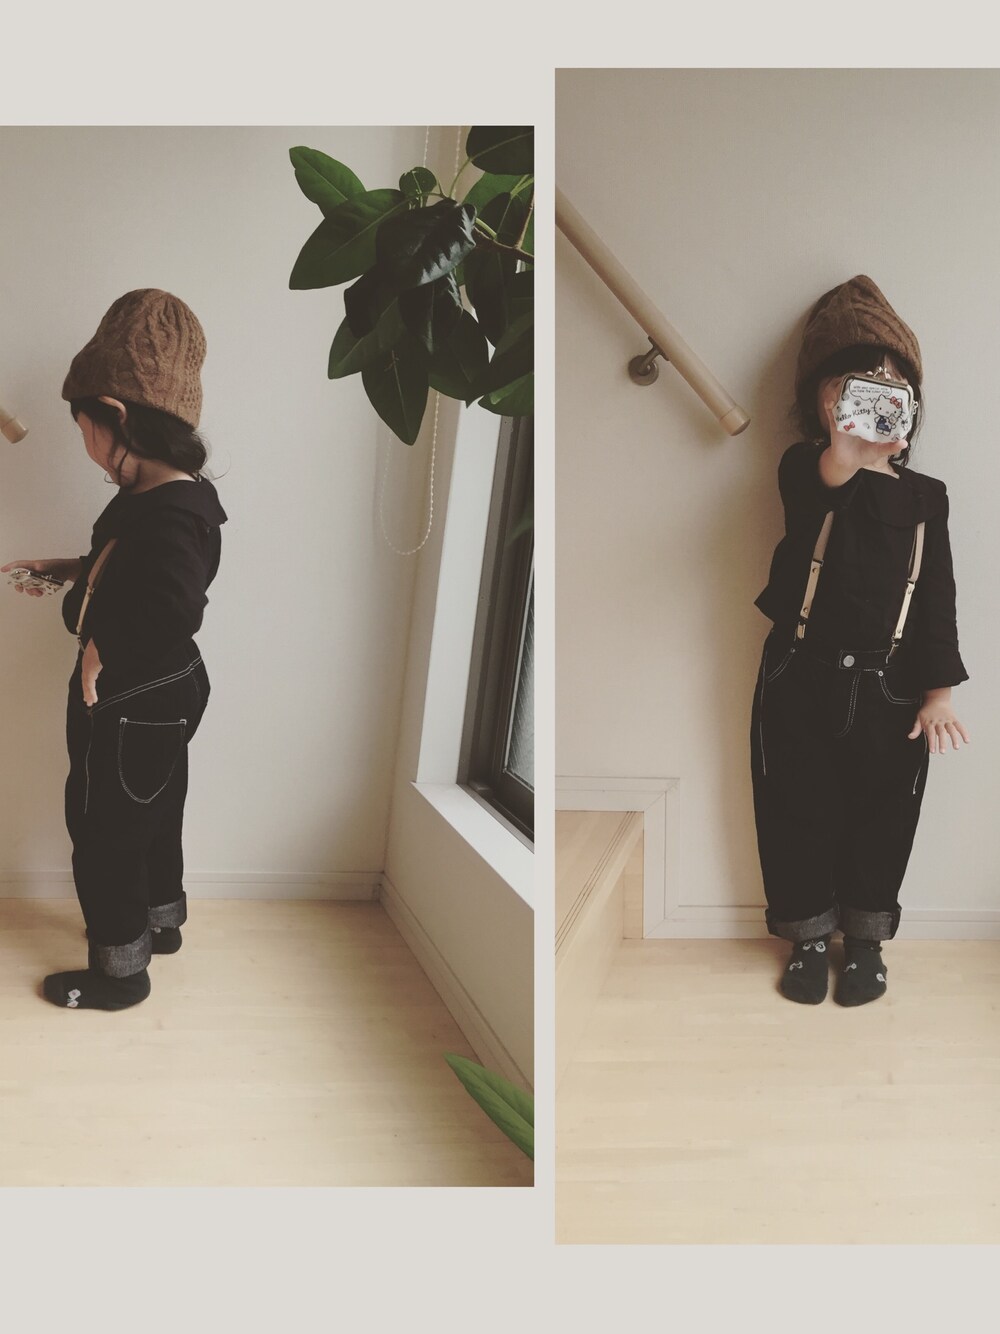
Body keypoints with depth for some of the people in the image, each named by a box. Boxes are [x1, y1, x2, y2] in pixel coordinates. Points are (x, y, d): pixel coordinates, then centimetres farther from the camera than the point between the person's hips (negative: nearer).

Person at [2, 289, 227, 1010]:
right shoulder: (162, 494, 0)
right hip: (161, 705, 9)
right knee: (153, 817, 26)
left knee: (104, 835, 9)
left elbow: (170, 608, -44)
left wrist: (100, 654, -29)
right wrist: (72, 568, 11)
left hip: (130, 713, -9)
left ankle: (120, 971, 26)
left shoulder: (169, 514, -31)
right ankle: (161, 922, 47)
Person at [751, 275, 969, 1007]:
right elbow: (818, 482, -31)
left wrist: (940, 689, -4)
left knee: (881, 820, 11)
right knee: (800, 814, 8)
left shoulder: (924, 497, 3)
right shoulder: (804, 470, -5)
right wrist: (847, 449, -53)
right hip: (802, 680, -2)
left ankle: (866, 940, 31)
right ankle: (809, 937, 26)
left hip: (890, 690, 2)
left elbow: (938, 597, 3)